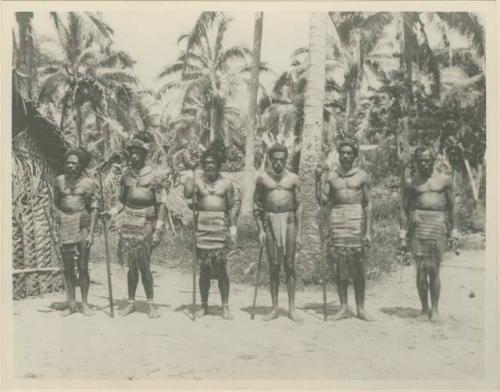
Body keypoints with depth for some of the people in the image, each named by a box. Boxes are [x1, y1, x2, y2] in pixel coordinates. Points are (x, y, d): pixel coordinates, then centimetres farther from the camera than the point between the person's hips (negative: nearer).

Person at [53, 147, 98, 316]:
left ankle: (85, 303, 12)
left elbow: (94, 209, -2)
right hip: (65, 226, 3)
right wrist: (58, 213, 1)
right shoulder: (59, 181, 7)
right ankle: (71, 304, 16)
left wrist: (91, 232, -8)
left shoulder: (89, 182, -2)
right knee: (68, 267, 6)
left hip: (83, 224, -3)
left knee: (83, 266, 0)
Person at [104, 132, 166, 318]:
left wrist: (158, 230, -10)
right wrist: (111, 212, -1)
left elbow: (160, 205, -4)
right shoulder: (126, 175, 9)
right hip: (128, 225, 4)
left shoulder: (154, 176, -4)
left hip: (145, 226, -4)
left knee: (144, 266, -3)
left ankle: (151, 304, 9)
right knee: (132, 266, 7)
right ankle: (131, 303, 18)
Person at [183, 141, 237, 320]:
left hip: (220, 226, -1)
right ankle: (204, 305, 16)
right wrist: (188, 178, -15)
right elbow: (187, 195, -12)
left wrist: (232, 226, 1)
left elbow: (231, 207, 8)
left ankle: (225, 306, 4)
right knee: (204, 268, 5)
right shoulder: (198, 182, 7)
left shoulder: (226, 184, 7)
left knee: (221, 268, -5)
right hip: (202, 226, 1)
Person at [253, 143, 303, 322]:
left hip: (289, 221, 0)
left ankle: (292, 308, 11)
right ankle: (274, 308, 12)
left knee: (289, 265, 2)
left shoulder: (293, 179, 5)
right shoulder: (262, 178, 5)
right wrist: (260, 230, -3)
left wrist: (299, 233, -1)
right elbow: (257, 205, 6)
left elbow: (299, 206, 4)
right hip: (270, 222, 0)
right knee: (273, 265, 4)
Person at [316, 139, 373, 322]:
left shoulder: (362, 176, 5)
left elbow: (368, 204, 4)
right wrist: (317, 179, -5)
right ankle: (343, 308, 11)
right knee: (339, 266, 2)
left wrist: (368, 230, -2)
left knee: (358, 267, 0)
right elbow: (322, 200, 4)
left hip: (357, 219, -1)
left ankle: (360, 308, 10)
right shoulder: (331, 175, 10)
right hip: (336, 219, 2)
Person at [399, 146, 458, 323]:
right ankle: (424, 308, 10)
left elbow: (451, 207, 13)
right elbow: (404, 209, 9)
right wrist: (402, 236, 4)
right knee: (421, 269, -2)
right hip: (417, 225, 0)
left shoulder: (444, 180, 10)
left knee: (433, 269, -3)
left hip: (437, 224, 0)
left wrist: (453, 232, 11)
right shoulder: (411, 183, 9)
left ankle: (435, 309, 10)